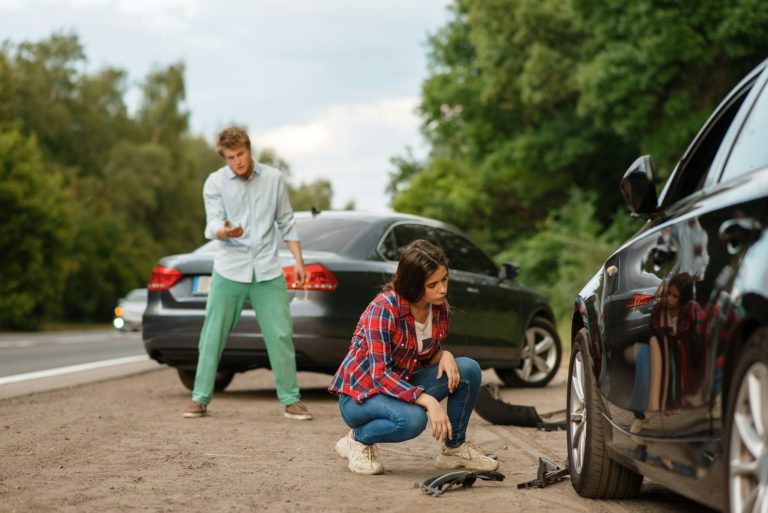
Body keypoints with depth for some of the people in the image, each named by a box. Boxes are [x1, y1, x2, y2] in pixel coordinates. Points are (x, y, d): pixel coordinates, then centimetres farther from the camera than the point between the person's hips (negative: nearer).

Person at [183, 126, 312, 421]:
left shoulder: (273, 178, 5)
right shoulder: (215, 183, -1)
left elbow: (286, 223, 12)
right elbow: (212, 225, -9)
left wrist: (298, 261, 6)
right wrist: (225, 231, -32)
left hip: (267, 271, 1)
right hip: (229, 271, -1)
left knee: (280, 336, -1)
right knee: (213, 336, 2)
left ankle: (291, 400, 10)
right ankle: (200, 399, 13)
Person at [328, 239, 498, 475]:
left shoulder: (440, 307, -6)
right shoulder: (383, 309, -27)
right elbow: (380, 374, -31)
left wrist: (444, 355, -16)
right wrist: (428, 400, -40)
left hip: (401, 384, 7)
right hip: (360, 393, -7)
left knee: (468, 369, -13)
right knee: (413, 418, -37)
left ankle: (454, 448, 4)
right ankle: (358, 439, -6)